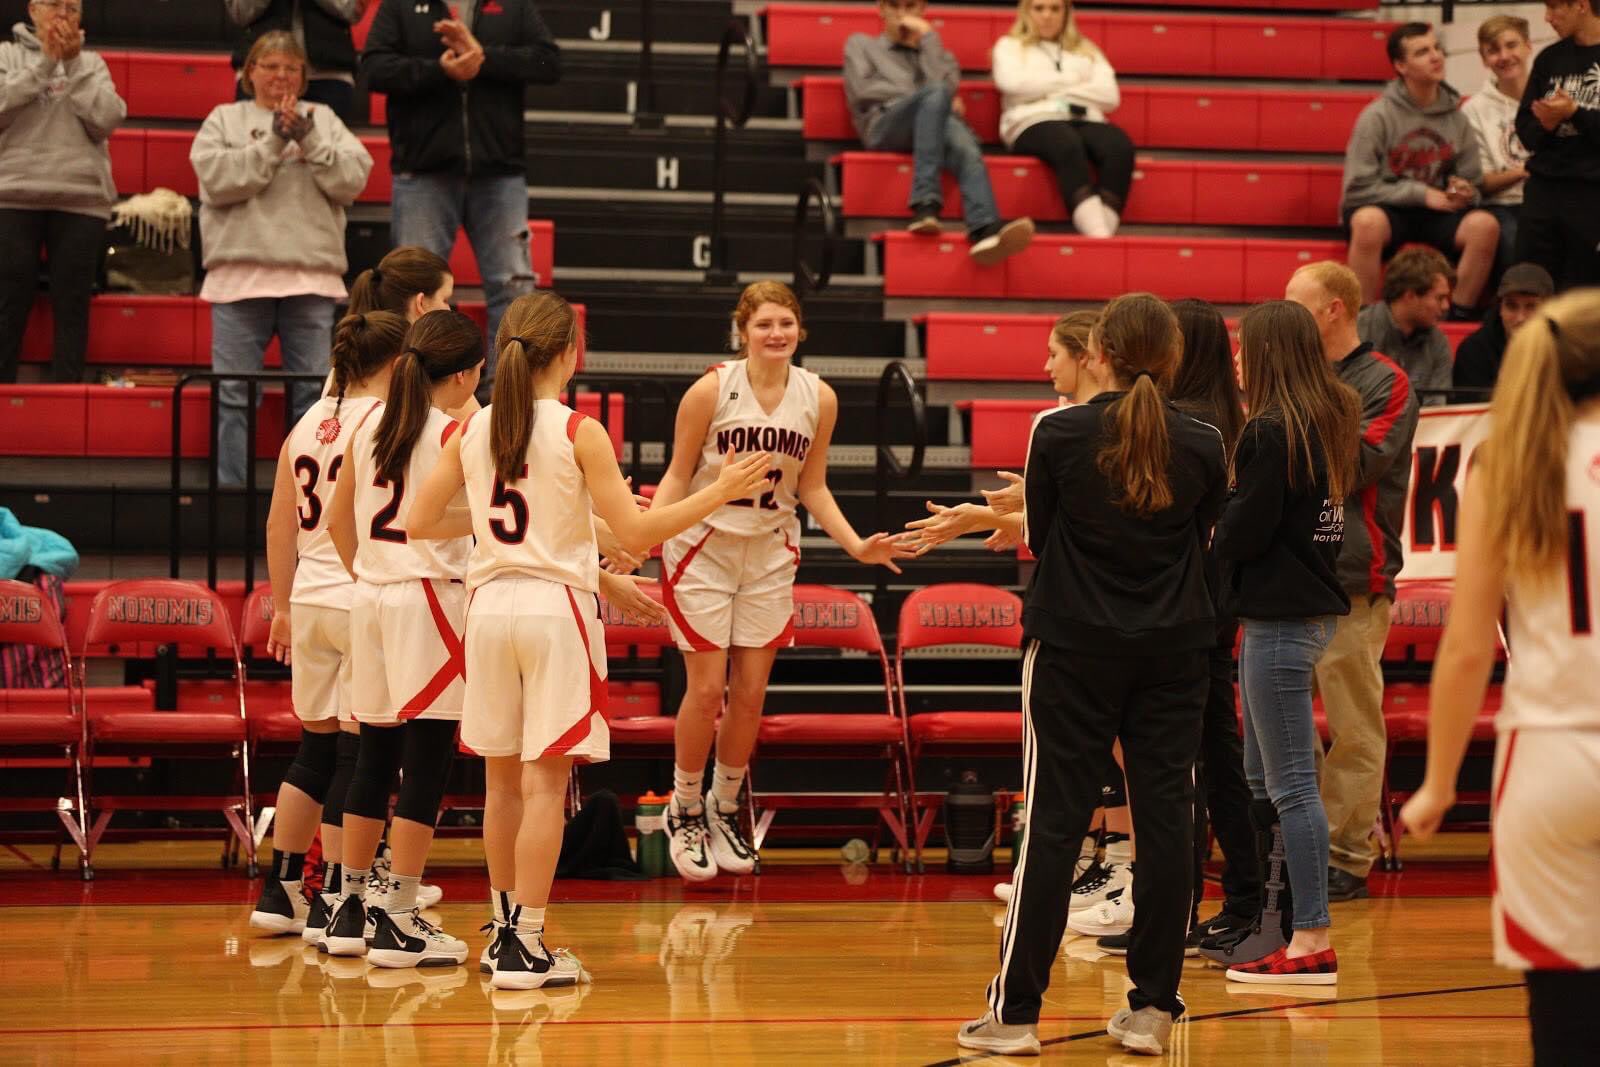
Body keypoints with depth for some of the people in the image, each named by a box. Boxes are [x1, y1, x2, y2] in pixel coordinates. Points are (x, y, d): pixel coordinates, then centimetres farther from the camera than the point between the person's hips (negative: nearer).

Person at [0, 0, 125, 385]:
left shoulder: (91, 63, 13)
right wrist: (45, 63, -9)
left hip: (81, 200, 1)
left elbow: (106, 119, -3)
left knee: (72, 308, 1)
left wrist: (73, 63, -5)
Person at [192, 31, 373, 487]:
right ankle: (230, 489, 2)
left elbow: (353, 179, 2)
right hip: (242, 270, -1)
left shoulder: (323, 120, 16)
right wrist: (274, 142, -10)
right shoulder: (225, 120, 12)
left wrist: (308, 140, -9)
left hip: (311, 273, 1)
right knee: (234, 393, -2)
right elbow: (216, 179, -6)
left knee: (314, 392, 1)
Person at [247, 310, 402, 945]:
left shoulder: (307, 425, 10)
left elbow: (280, 525, 15)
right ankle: (331, 906, -1)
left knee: (316, 747, 16)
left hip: (310, 600, 7)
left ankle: (280, 891, 20)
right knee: (357, 754, -1)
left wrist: (283, 604, 22)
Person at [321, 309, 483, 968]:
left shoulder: (369, 427, 8)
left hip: (371, 597, 7)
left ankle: (351, 909, 19)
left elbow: (338, 522, 14)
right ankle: (399, 922, -5)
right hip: (432, 599, -7)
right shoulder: (454, 435, -11)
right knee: (426, 765, -3)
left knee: (374, 758, 14)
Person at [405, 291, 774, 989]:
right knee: (545, 782, -3)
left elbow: (420, 523, 8)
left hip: (490, 605, 5)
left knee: (503, 780, 15)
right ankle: (525, 948, -6)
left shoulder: (472, 431, 4)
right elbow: (636, 533, -12)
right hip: (555, 606, -5)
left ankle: (504, 928, 24)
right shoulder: (579, 433, -9)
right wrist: (721, 492, -4)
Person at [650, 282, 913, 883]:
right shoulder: (711, 390, -13)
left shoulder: (818, 399, -2)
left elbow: (812, 488, 8)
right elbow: (677, 477, -5)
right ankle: (684, 814, 16)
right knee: (706, 691, -4)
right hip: (703, 549, -3)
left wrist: (857, 546, -2)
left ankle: (724, 811, 24)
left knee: (751, 694, 5)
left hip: (770, 557, 3)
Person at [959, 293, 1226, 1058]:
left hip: (1074, 648, -2)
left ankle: (1016, 1011, 2)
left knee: (1053, 823, 1)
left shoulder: (1059, 432, -8)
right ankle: (1152, 1008, 8)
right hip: (1173, 650, 2)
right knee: (1165, 818, 5)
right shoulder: (1201, 444, -2)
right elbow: (1201, 538, 11)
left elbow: (1039, 537, 3)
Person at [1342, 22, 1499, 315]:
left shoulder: (1455, 117, 6)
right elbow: (1358, 188, -11)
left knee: (1485, 225, -26)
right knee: (1368, 221, -39)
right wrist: (1421, 194, -14)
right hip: (1388, 210, -4)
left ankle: (1460, 316, -13)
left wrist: (1463, 191, -11)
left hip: (1437, 214, 4)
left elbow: (1472, 183, 15)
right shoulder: (1377, 116, -7)